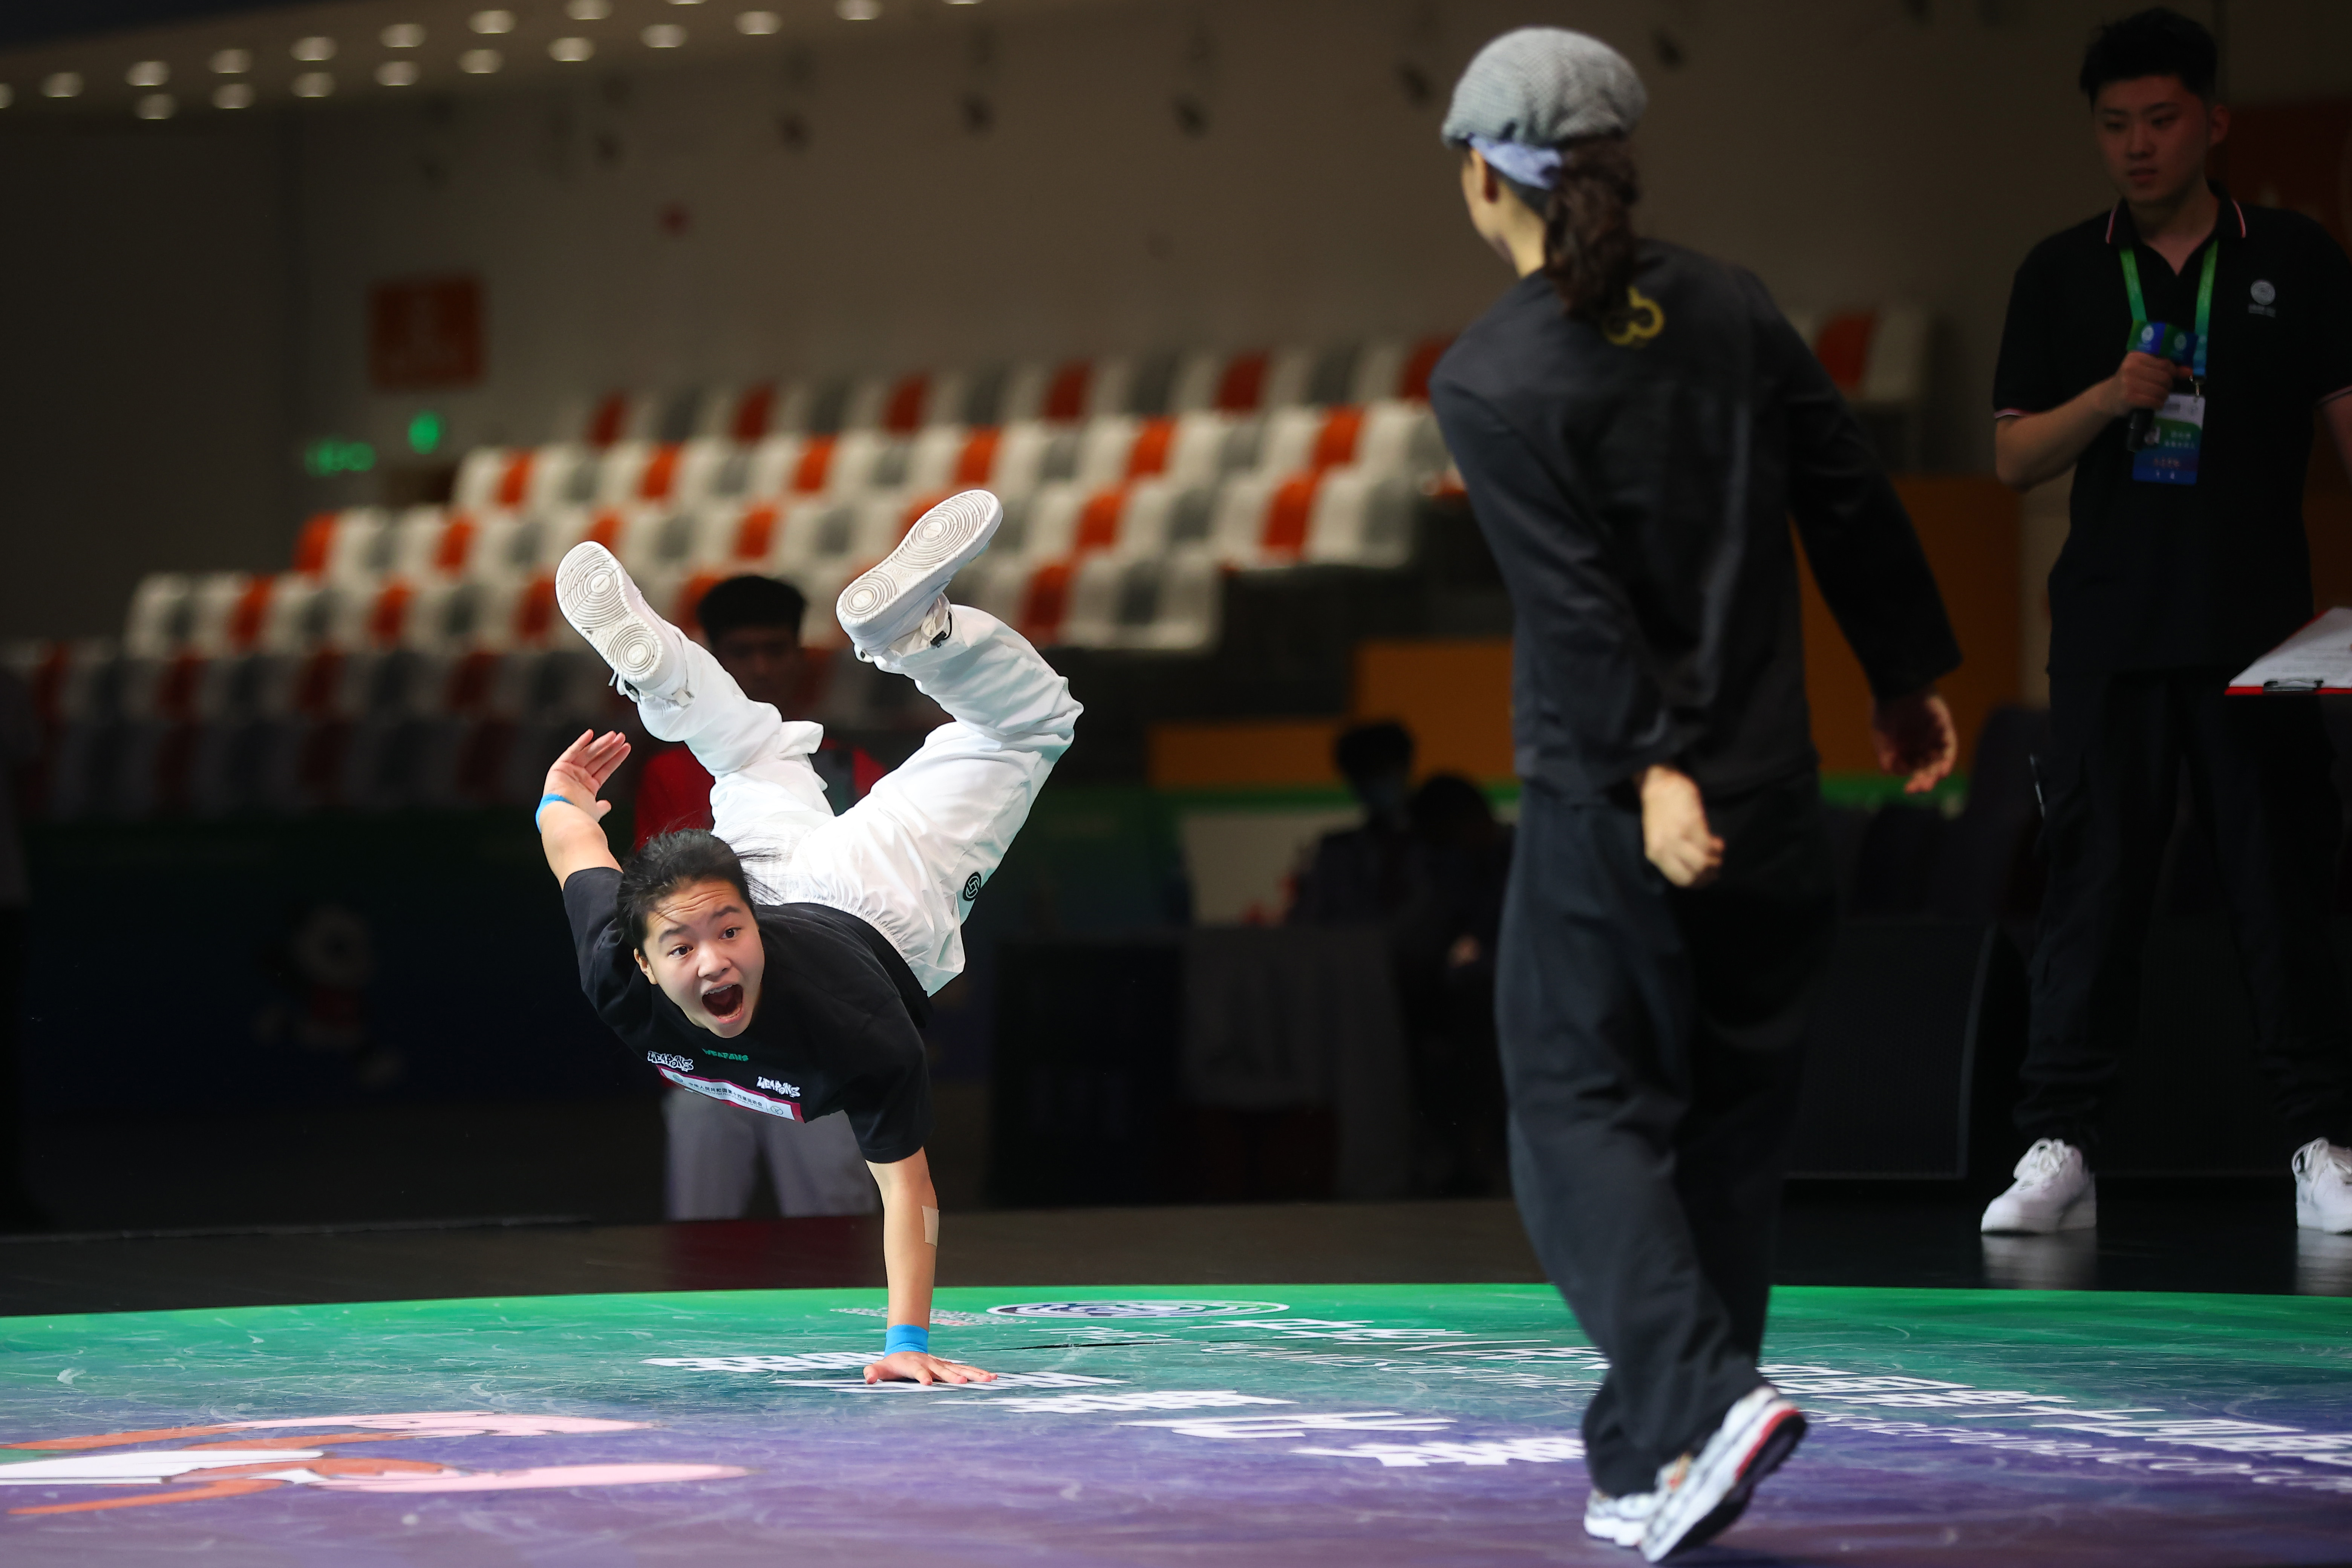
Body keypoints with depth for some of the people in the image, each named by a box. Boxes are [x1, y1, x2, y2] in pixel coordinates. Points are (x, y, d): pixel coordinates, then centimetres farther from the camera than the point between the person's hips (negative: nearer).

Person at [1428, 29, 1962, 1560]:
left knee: (1584, 1104, 3)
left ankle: (1700, 1397, -19)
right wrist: (1908, 676, 18)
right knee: (1728, 1123, 12)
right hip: (1774, 799, 5)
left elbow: (1577, 600, -18)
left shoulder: (1488, 382, -10)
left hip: (1608, 813, -5)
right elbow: (1850, 492, 9)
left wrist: (1650, 767, -21)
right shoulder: (1728, 306, 5)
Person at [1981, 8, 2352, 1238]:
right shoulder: (2061, 275, 10)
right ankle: (2058, 1151, 1)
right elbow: (2013, 456, 7)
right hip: (2108, 627, 1)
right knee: (2093, 883, -1)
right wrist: (2111, 397, -12)